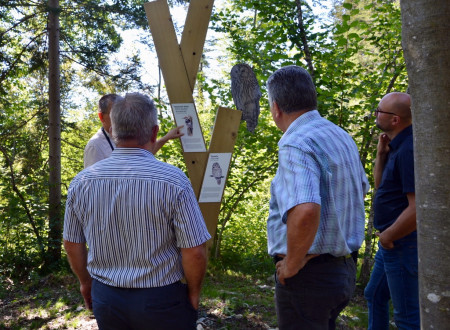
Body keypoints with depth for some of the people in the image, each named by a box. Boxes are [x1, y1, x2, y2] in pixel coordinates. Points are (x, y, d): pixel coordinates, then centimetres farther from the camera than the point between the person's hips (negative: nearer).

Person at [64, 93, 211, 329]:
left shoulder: (82, 181, -8)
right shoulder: (174, 181, -20)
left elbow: (72, 245, 3)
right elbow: (194, 252, -17)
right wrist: (194, 292, 1)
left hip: (105, 298, 3)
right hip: (160, 300, -3)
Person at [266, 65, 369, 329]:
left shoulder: (296, 144, -22)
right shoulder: (342, 136, 7)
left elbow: (304, 211, -37)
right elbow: (361, 189, 22)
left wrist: (292, 263, -22)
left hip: (308, 275, -9)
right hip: (344, 268, 9)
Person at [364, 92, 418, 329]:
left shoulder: (409, 150, -23)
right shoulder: (397, 146, 8)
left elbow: (417, 208, -27)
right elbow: (381, 186, 17)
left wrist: (387, 236, -15)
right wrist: (381, 153, 4)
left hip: (402, 245, -10)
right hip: (391, 243, 10)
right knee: (375, 295, 24)